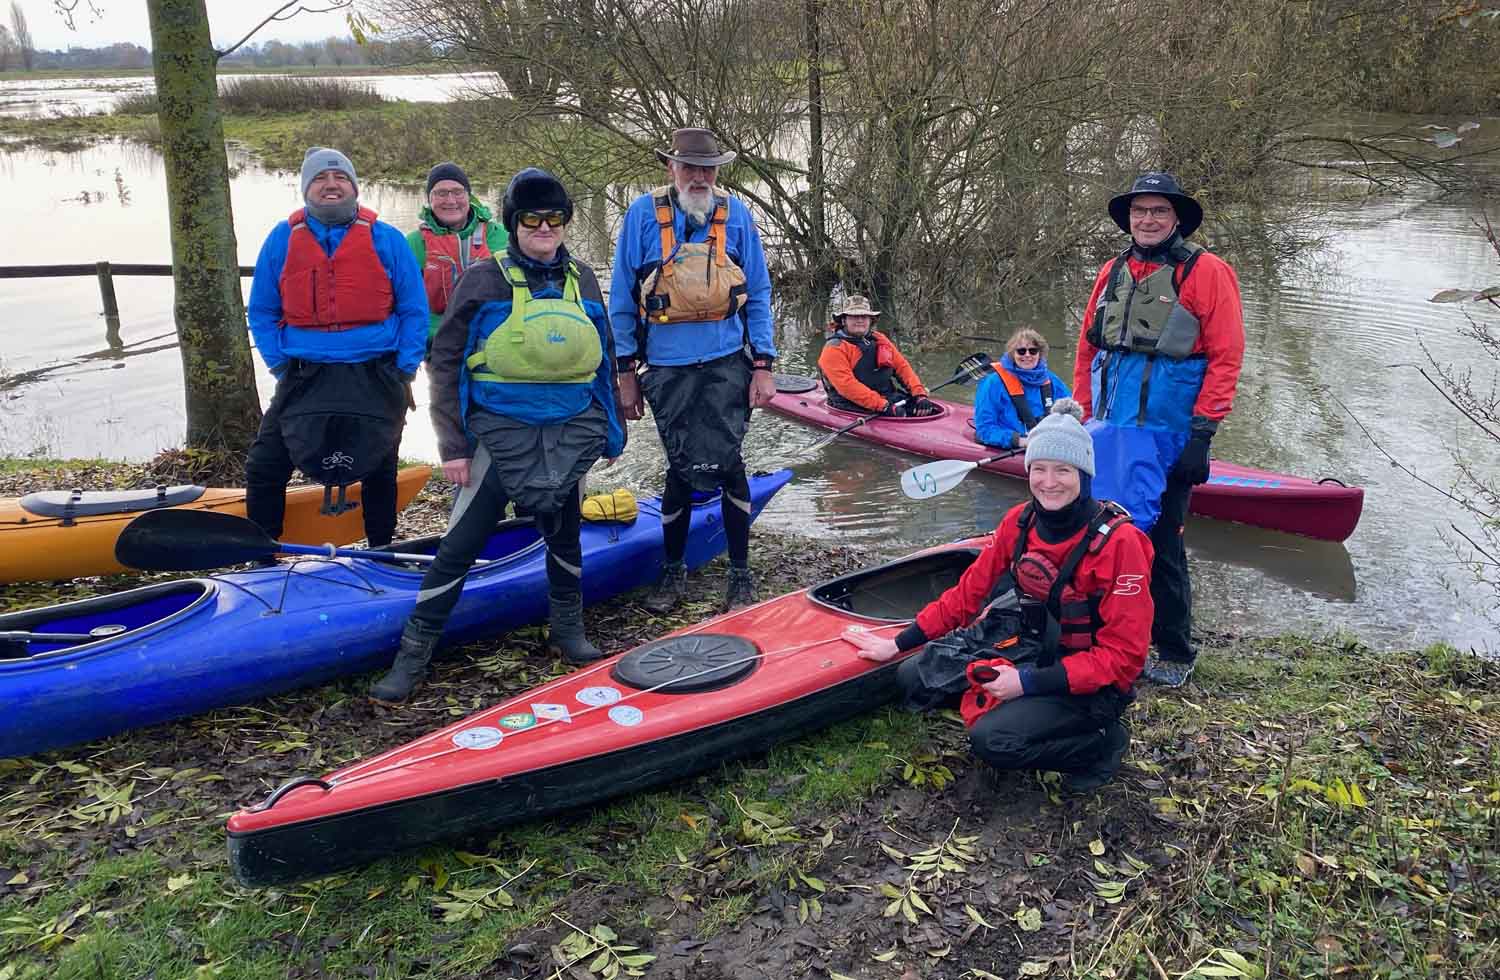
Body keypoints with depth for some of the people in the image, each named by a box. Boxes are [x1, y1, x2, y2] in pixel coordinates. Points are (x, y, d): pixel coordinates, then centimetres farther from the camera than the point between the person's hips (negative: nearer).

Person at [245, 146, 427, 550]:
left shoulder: (387, 240, -3)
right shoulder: (282, 240, 1)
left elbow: (414, 311, -1)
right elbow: (261, 312, 6)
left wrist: (404, 370, -7)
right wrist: (280, 365, -3)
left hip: (375, 379, -1)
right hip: (305, 378, 1)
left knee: (379, 474, 14)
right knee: (262, 467, -2)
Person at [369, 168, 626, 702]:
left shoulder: (582, 281, 8)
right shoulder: (484, 280, -5)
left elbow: (602, 362, 17)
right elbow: (446, 363, -4)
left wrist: (611, 428, 17)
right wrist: (453, 446, -8)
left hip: (569, 434, 4)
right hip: (502, 433, -4)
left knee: (564, 534, 17)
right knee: (461, 543, -4)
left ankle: (567, 631, 36)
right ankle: (413, 654, 6)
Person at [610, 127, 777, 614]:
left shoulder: (735, 214, 1)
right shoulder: (644, 214, -2)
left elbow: (758, 295, 5)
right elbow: (622, 299, 2)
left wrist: (763, 366, -1)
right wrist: (627, 372, 0)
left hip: (726, 363, 0)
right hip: (667, 368, 0)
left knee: (724, 464, -4)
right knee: (682, 468, 6)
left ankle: (740, 573, 12)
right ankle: (673, 570, 25)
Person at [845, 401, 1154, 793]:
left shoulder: (1119, 542, -23)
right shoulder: (1019, 522, -5)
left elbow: (1124, 654, -21)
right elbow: (969, 592, 5)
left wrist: (1030, 683, -26)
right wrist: (899, 643, 3)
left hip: (1091, 681, -6)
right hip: (1030, 649, 6)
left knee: (991, 739, -27)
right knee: (914, 678, -3)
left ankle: (1100, 743, -2)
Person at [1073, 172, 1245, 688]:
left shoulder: (1206, 272, -5)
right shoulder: (1113, 272, 12)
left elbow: (1225, 357, -9)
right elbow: (1087, 349, 16)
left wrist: (1201, 435, -14)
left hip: (1166, 434, -5)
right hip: (1108, 432, 6)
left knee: (1161, 544, -1)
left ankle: (1175, 653, 15)